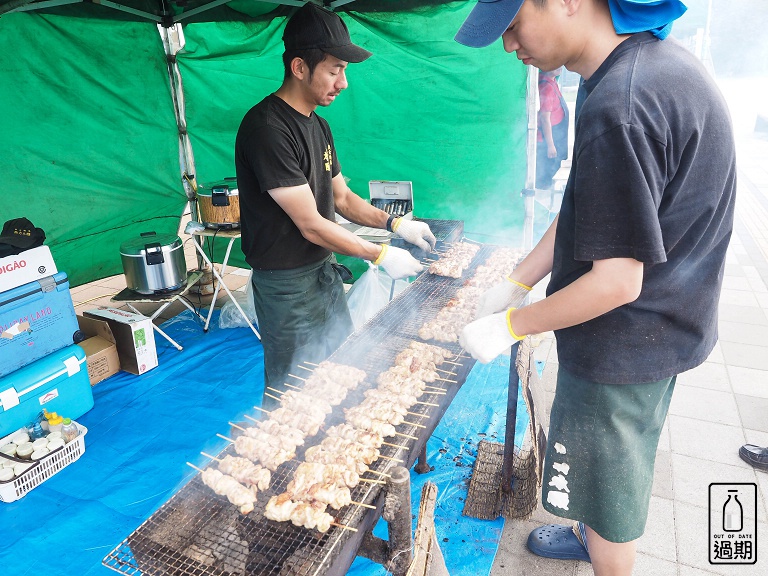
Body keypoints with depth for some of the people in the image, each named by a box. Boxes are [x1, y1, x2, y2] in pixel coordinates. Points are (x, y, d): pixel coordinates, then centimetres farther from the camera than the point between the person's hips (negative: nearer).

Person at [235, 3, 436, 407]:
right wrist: (380, 256, -16)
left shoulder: (318, 126, 8)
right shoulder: (266, 128, -22)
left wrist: (395, 224, -1)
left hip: (324, 273, 9)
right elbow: (310, 225, -22)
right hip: (288, 284, -9)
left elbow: (342, 197, 13)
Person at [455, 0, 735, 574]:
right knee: (612, 463, 30)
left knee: (609, 482, 14)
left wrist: (510, 326, -15)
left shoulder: (619, 108, -30)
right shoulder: (651, 57, 3)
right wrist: (515, 283, 7)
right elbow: (583, 211, 8)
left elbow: (616, 283, -28)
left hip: (626, 344, -9)